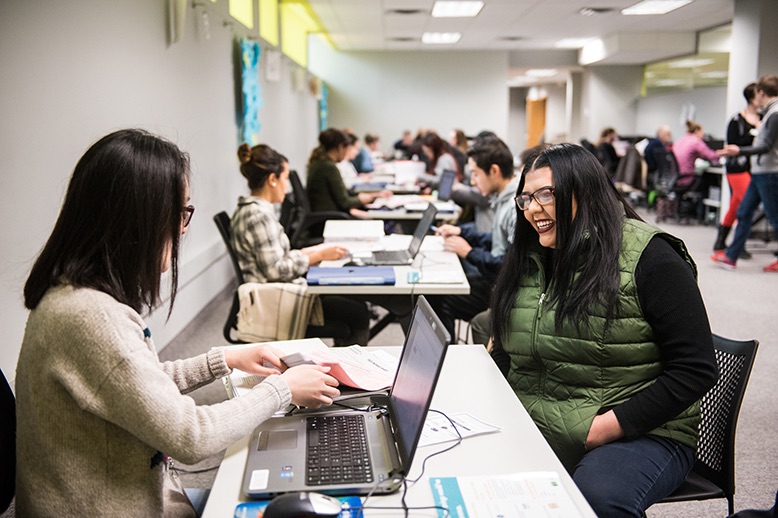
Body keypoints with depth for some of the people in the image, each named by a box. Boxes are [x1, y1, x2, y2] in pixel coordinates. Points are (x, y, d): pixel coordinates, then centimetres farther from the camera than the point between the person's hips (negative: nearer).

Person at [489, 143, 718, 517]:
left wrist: (607, 426, -18)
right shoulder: (526, 261, 10)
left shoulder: (648, 257, -9)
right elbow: (506, 352, 16)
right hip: (532, 426, 5)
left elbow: (696, 369, -12)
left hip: (640, 434, -5)